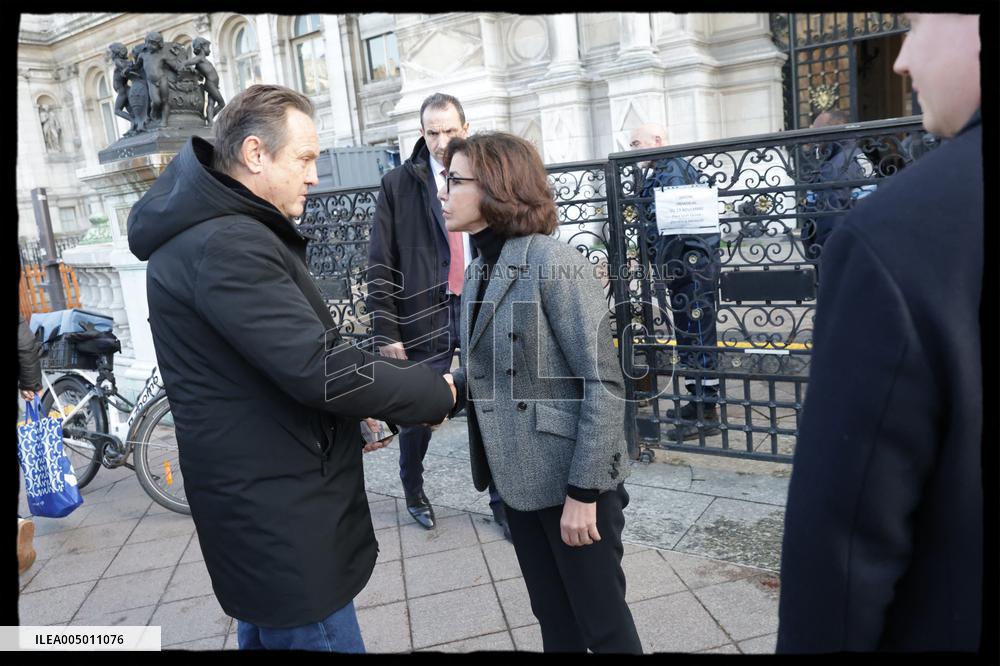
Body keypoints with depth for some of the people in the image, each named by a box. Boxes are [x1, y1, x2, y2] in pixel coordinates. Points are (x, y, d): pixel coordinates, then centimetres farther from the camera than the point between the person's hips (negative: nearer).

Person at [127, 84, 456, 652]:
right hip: (283, 525, -10)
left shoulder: (204, 230, 12)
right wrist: (437, 392, -14)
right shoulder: (228, 245, -24)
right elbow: (321, 370, -28)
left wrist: (350, 416, 8)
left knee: (271, 631, 26)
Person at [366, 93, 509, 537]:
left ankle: (501, 499, 27)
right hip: (425, 316, -1)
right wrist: (386, 330, -6)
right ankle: (413, 488, 37)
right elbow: (380, 265, -1)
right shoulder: (398, 184, 1)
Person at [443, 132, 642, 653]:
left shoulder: (555, 264, -18)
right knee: (554, 619, 22)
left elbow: (604, 385, -20)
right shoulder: (479, 269, 6)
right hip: (518, 477, 7)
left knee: (602, 622, 11)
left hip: (571, 479, -7)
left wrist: (584, 489, -21)